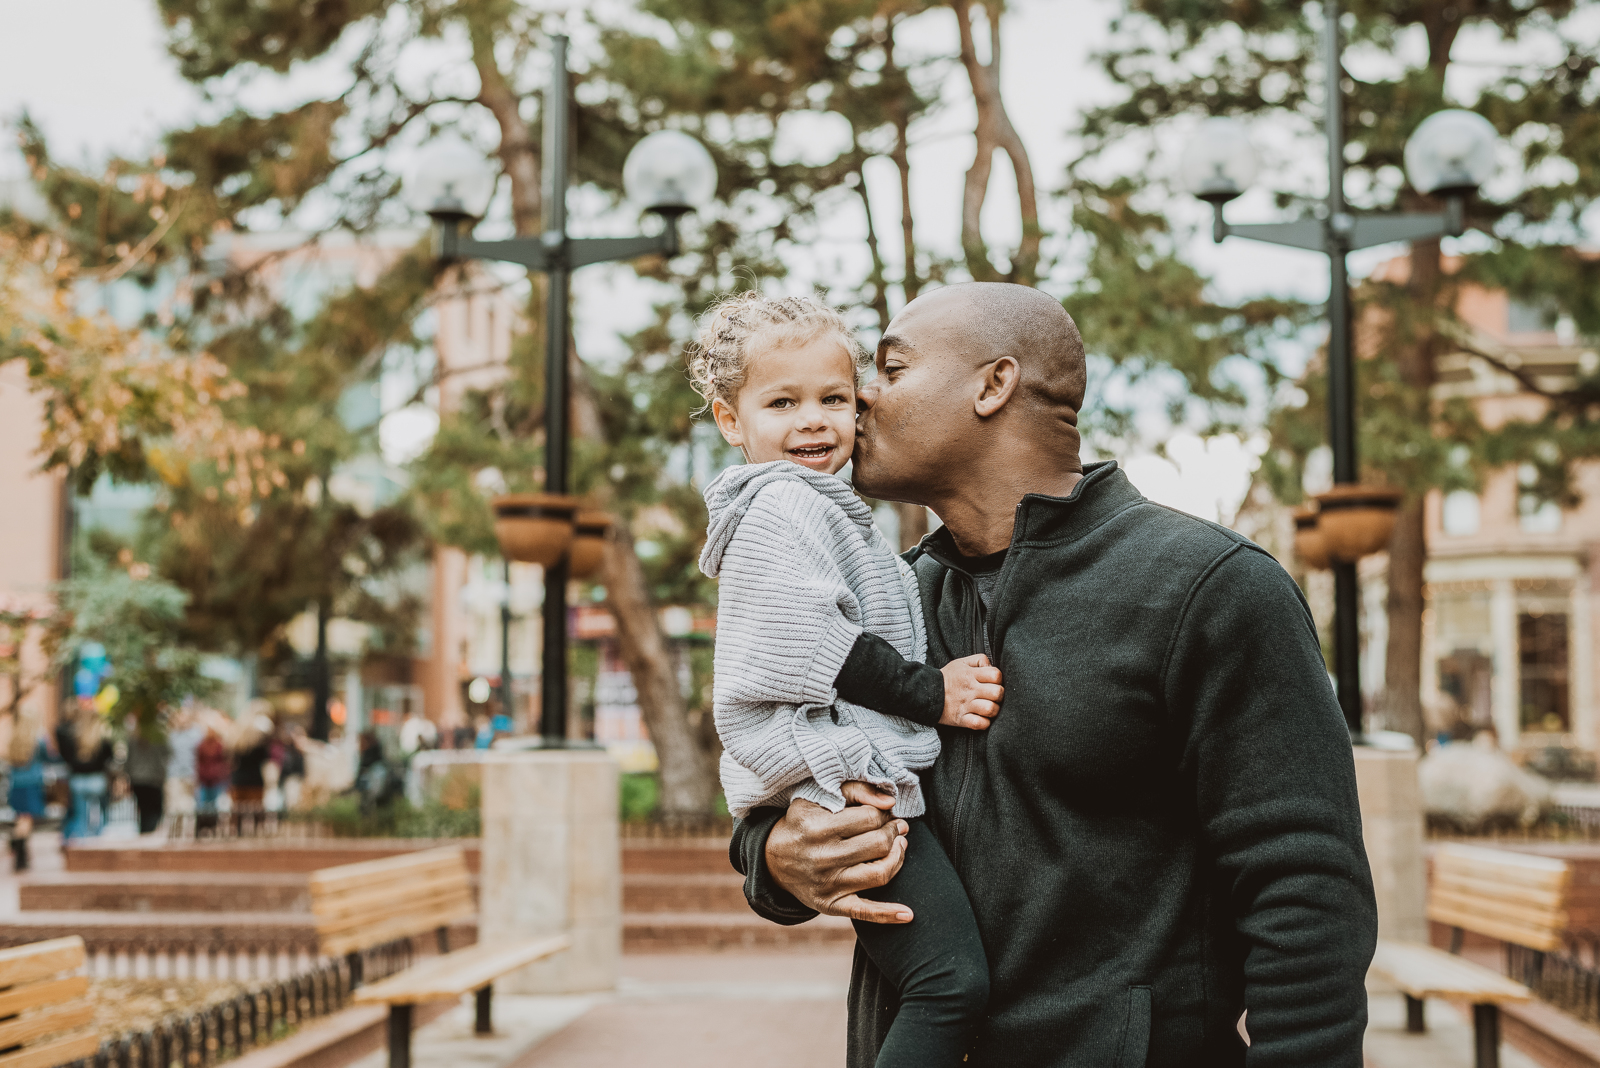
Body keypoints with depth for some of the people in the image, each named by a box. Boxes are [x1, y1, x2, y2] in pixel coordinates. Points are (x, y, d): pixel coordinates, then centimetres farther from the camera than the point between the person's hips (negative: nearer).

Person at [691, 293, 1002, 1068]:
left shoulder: (817, 509, 28)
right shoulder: (781, 504, -7)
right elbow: (805, 644, -18)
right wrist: (931, 694, -12)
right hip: (835, 772, -11)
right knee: (952, 981, -22)